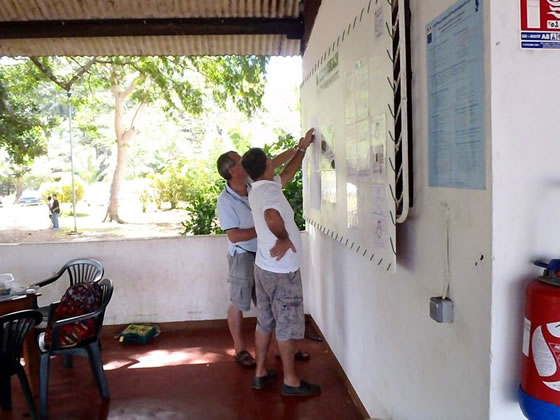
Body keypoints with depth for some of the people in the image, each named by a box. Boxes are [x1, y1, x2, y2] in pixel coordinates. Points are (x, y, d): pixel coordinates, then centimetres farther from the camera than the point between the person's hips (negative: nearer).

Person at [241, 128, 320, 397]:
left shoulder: (259, 189, 8)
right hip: (282, 270, -9)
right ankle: (291, 381, 14)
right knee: (288, 325, 3)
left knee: (265, 321, 17)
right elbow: (273, 217, -44)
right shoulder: (269, 190, -21)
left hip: (264, 267, 9)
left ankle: (260, 373, 27)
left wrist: (302, 148, 28)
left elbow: (288, 173, 24)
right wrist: (284, 239, -26)